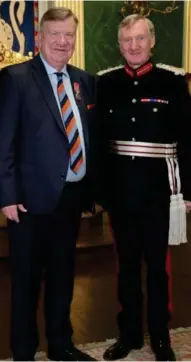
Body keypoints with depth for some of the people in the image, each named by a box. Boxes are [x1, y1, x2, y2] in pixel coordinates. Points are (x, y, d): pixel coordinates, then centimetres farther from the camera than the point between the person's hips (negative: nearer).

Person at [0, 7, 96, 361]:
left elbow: (89, 135, 12)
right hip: (34, 196, -5)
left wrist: (90, 187, 7)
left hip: (73, 194, 6)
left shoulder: (83, 80, 9)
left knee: (63, 274, 18)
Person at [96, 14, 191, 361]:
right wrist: (97, 187, 2)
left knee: (157, 265, 9)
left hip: (159, 190, -2)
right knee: (126, 264, 14)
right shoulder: (106, 83, 4)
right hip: (120, 190, 2)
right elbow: (98, 138, 4)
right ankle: (129, 333, 30)